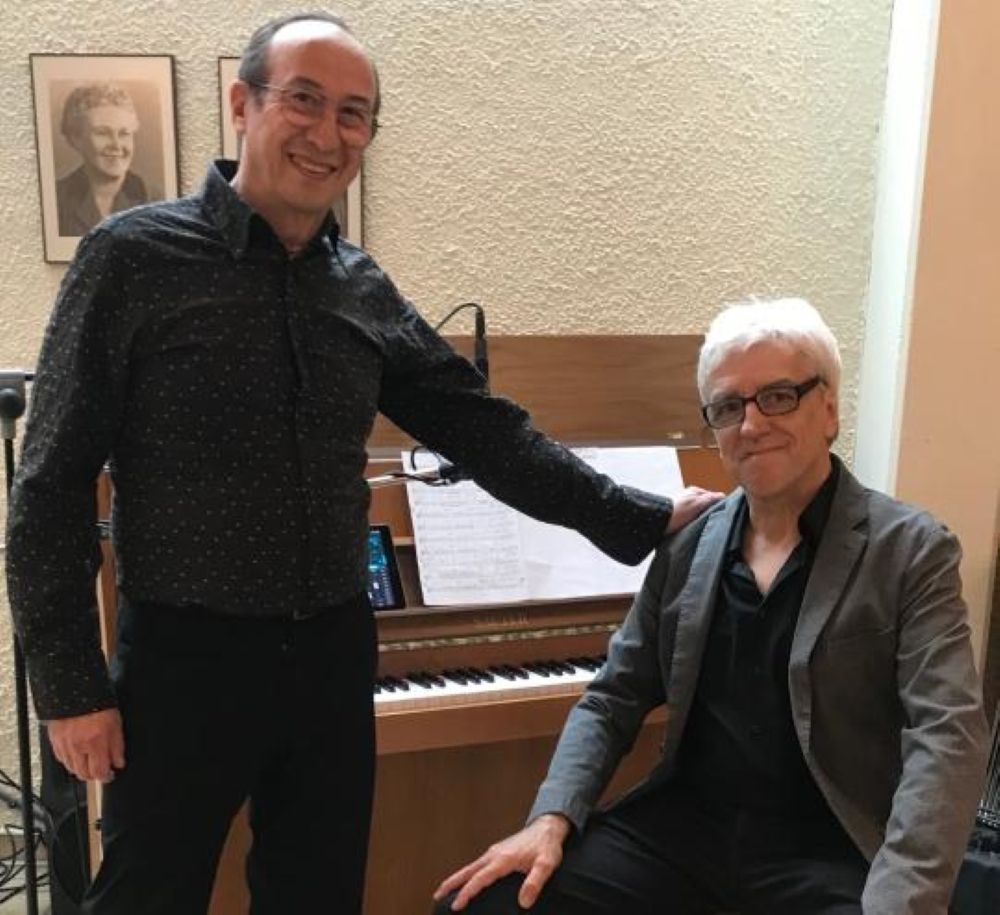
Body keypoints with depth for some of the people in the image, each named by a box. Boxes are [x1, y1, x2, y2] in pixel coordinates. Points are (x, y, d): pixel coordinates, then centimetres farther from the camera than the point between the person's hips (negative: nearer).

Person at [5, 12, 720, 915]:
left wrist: (642, 518, 4)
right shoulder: (134, 257, -8)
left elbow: (485, 430, 6)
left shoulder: (365, 290, 4)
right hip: (186, 657, -4)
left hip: (333, 654, 4)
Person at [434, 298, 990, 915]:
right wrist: (552, 819, -4)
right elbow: (615, 696, 11)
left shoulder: (912, 552, -4)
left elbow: (947, 738, -14)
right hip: (681, 826, 3)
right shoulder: (687, 546, 8)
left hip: (828, 853, -3)